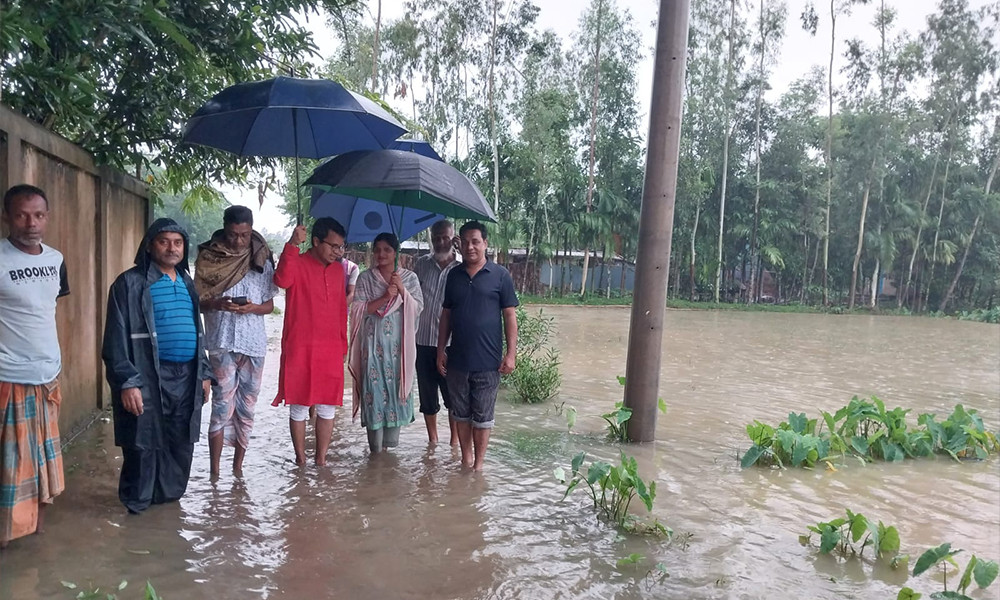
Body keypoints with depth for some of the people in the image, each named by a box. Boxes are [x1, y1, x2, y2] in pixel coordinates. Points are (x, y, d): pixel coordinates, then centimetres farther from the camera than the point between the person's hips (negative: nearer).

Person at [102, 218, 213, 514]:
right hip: (150, 377, -6)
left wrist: (204, 372, 16)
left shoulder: (186, 282, 15)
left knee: (182, 443, 12)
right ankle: (137, 503, 20)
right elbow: (118, 337, -10)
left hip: (187, 376, 6)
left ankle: (169, 495, 29)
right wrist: (127, 382, -17)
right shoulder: (131, 283, -6)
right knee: (144, 444, 1)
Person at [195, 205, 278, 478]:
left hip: (254, 343, 2)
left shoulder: (261, 261, 6)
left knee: (246, 407, 8)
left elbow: (270, 305, 9)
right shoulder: (208, 258, 2)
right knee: (222, 406, -5)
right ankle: (215, 471, 4)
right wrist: (218, 304, -17)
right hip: (222, 342, -2)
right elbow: (197, 301, 3)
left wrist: (253, 308, -12)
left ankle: (238, 466, 20)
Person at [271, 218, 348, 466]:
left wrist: (343, 345, 16)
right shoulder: (297, 263, -5)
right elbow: (281, 280, -29)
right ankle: (300, 459, 18)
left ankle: (321, 459, 19)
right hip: (300, 349, -5)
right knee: (299, 406, 5)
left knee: (328, 408, 8)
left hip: (331, 351, 5)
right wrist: (292, 245, -36)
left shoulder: (338, 269, 12)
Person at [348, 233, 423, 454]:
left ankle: (390, 440, 18)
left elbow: (417, 308, -1)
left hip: (399, 342, 1)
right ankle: (376, 445, 9)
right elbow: (358, 309, -4)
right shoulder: (365, 278, 5)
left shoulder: (409, 278, 7)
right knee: (374, 386, -2)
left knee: (396, 384, 3)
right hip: (373, 342, -1)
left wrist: (401, 290, -13)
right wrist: (385, 297, -14)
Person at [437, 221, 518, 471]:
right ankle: (465, 459, 29)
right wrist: (441, 350, 8)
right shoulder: (454, 275, 8)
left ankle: (478, 464, 20)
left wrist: (511, 353, -9)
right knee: (461, 413, 14)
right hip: (457, 359, 4)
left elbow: (510, 315, -4)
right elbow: (446, 314, 12)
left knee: (482, 416, 7)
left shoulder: (500, 275, -3)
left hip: (487, 361, -4)